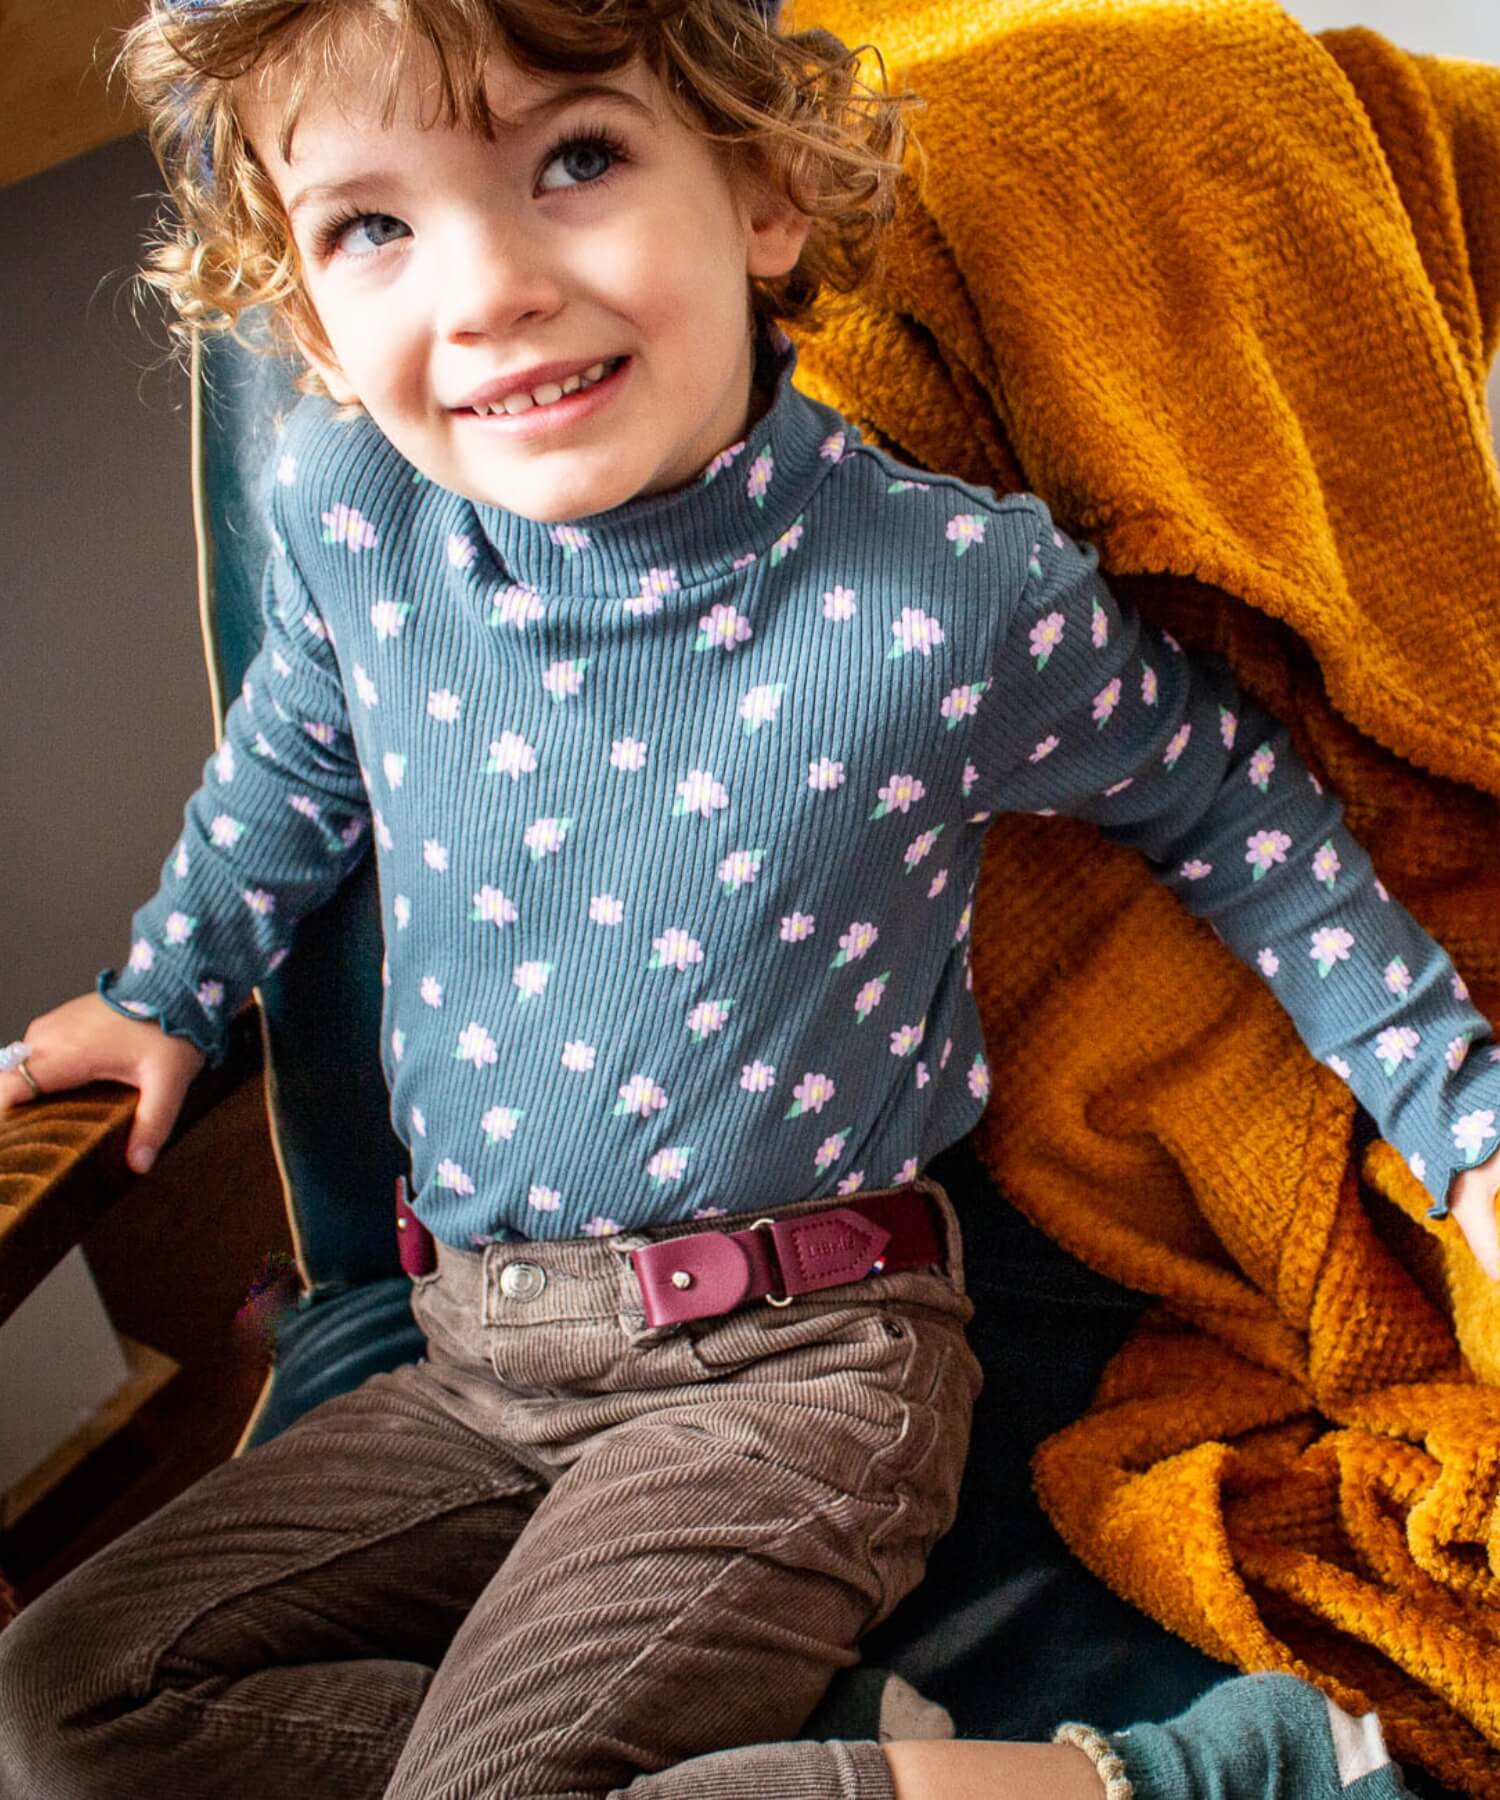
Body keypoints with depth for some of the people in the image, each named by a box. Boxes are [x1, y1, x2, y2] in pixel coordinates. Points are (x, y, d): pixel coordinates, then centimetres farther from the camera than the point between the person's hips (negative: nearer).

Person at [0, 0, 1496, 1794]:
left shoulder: (955, 594, -19)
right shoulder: (344, 515, -8)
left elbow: (1230, 807, 0)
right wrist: (164, 991, 28)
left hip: (789, 1370, -6)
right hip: (475, 1360, 6)